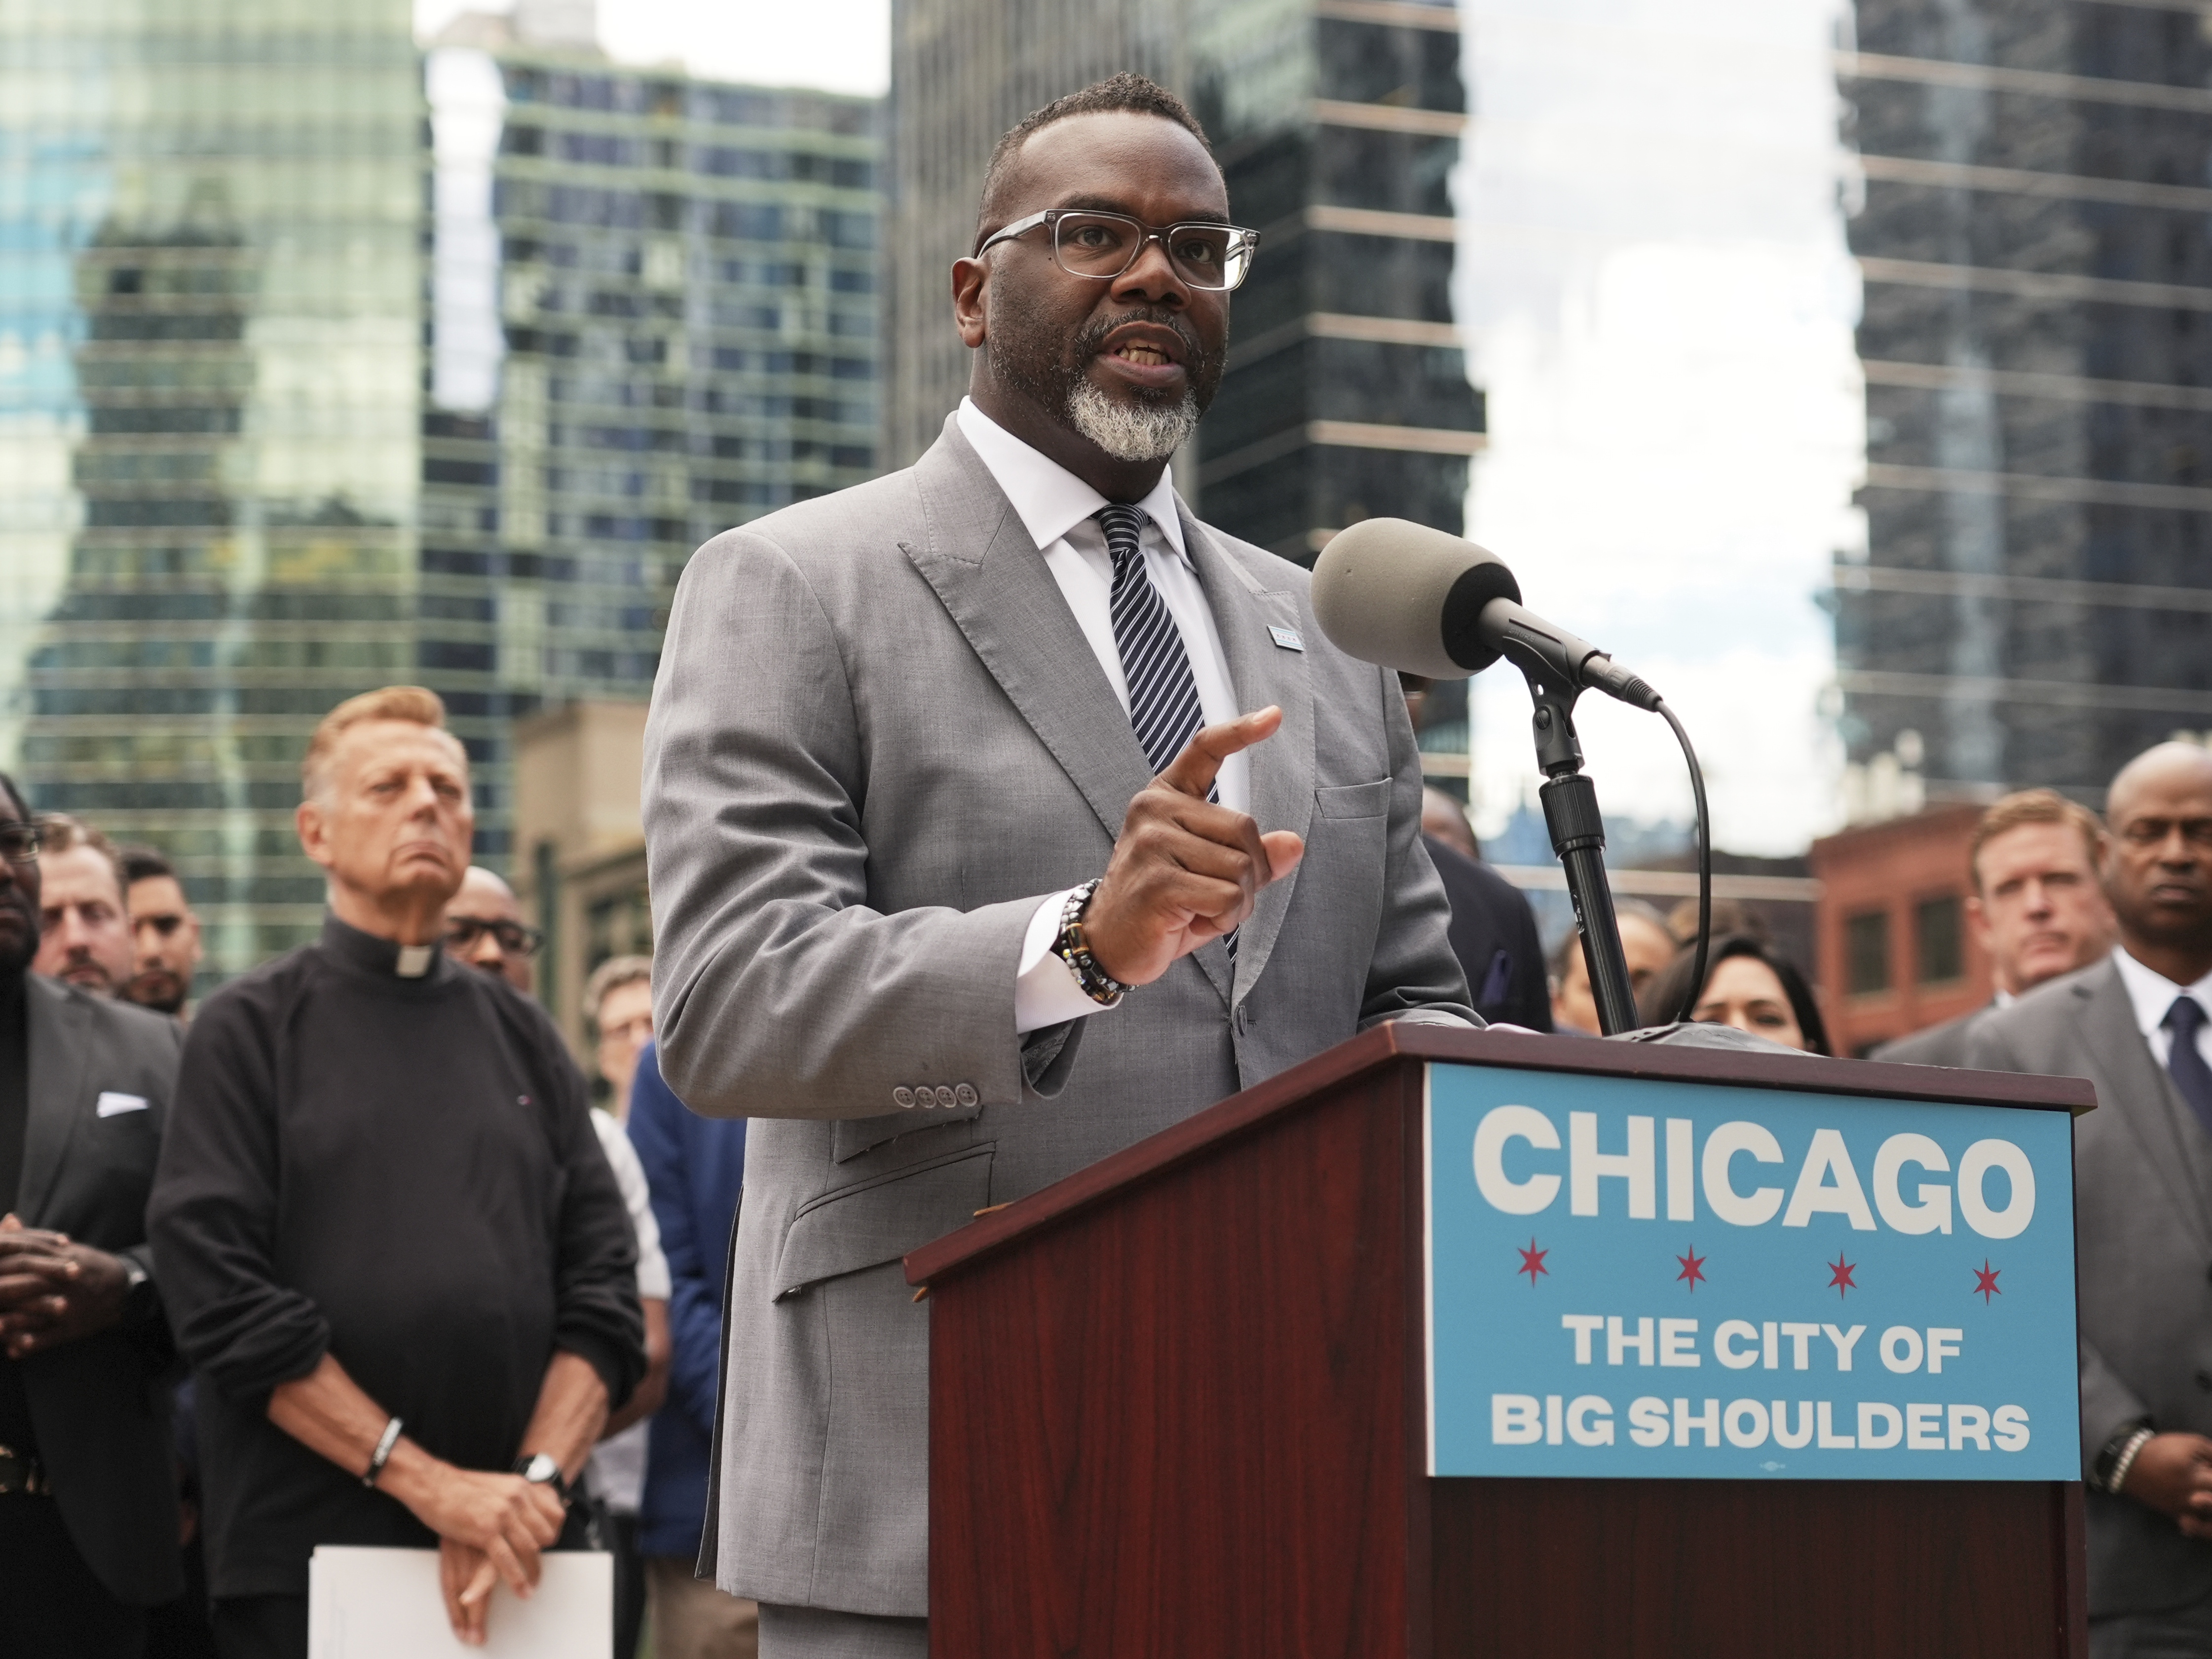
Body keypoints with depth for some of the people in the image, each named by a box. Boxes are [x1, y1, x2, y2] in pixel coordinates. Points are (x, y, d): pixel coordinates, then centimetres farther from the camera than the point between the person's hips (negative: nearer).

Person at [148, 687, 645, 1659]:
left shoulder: (522, 1036, 13)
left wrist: (536, 1481, -10)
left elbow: (604, 1288, 6)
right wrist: (429, 1481, -15)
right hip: (300, 1561, -3)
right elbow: (226, 1302, -9)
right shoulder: (250, 1030, 2)